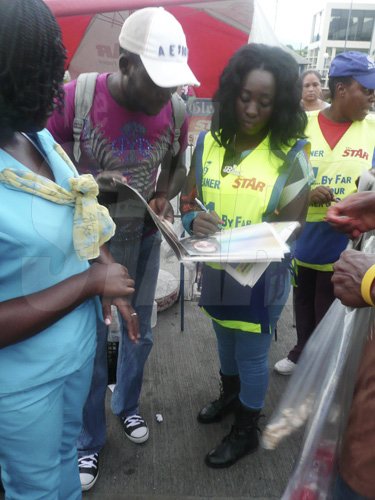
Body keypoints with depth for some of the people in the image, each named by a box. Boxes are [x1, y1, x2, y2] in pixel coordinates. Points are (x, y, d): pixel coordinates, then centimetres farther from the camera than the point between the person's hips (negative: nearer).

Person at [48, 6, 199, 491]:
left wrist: (165, 197, -12)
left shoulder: (175, 109, -10)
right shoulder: (75, 97, -20)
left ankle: (127, 406, 47)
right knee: (89, 344, 8)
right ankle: (88, 440, 31)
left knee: (139, 333, 18)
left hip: (144, 239, 4)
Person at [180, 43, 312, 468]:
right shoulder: (209, 140, -5)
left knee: (252, 354, 13)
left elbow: (290, 226, -13)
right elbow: (188, 198, 0)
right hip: (215, 270, 4)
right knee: (225, 341, 26)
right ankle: (229, 395, 56)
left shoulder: (292, 152, -15)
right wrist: (194, 220, -24)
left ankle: (246, 430, 39)